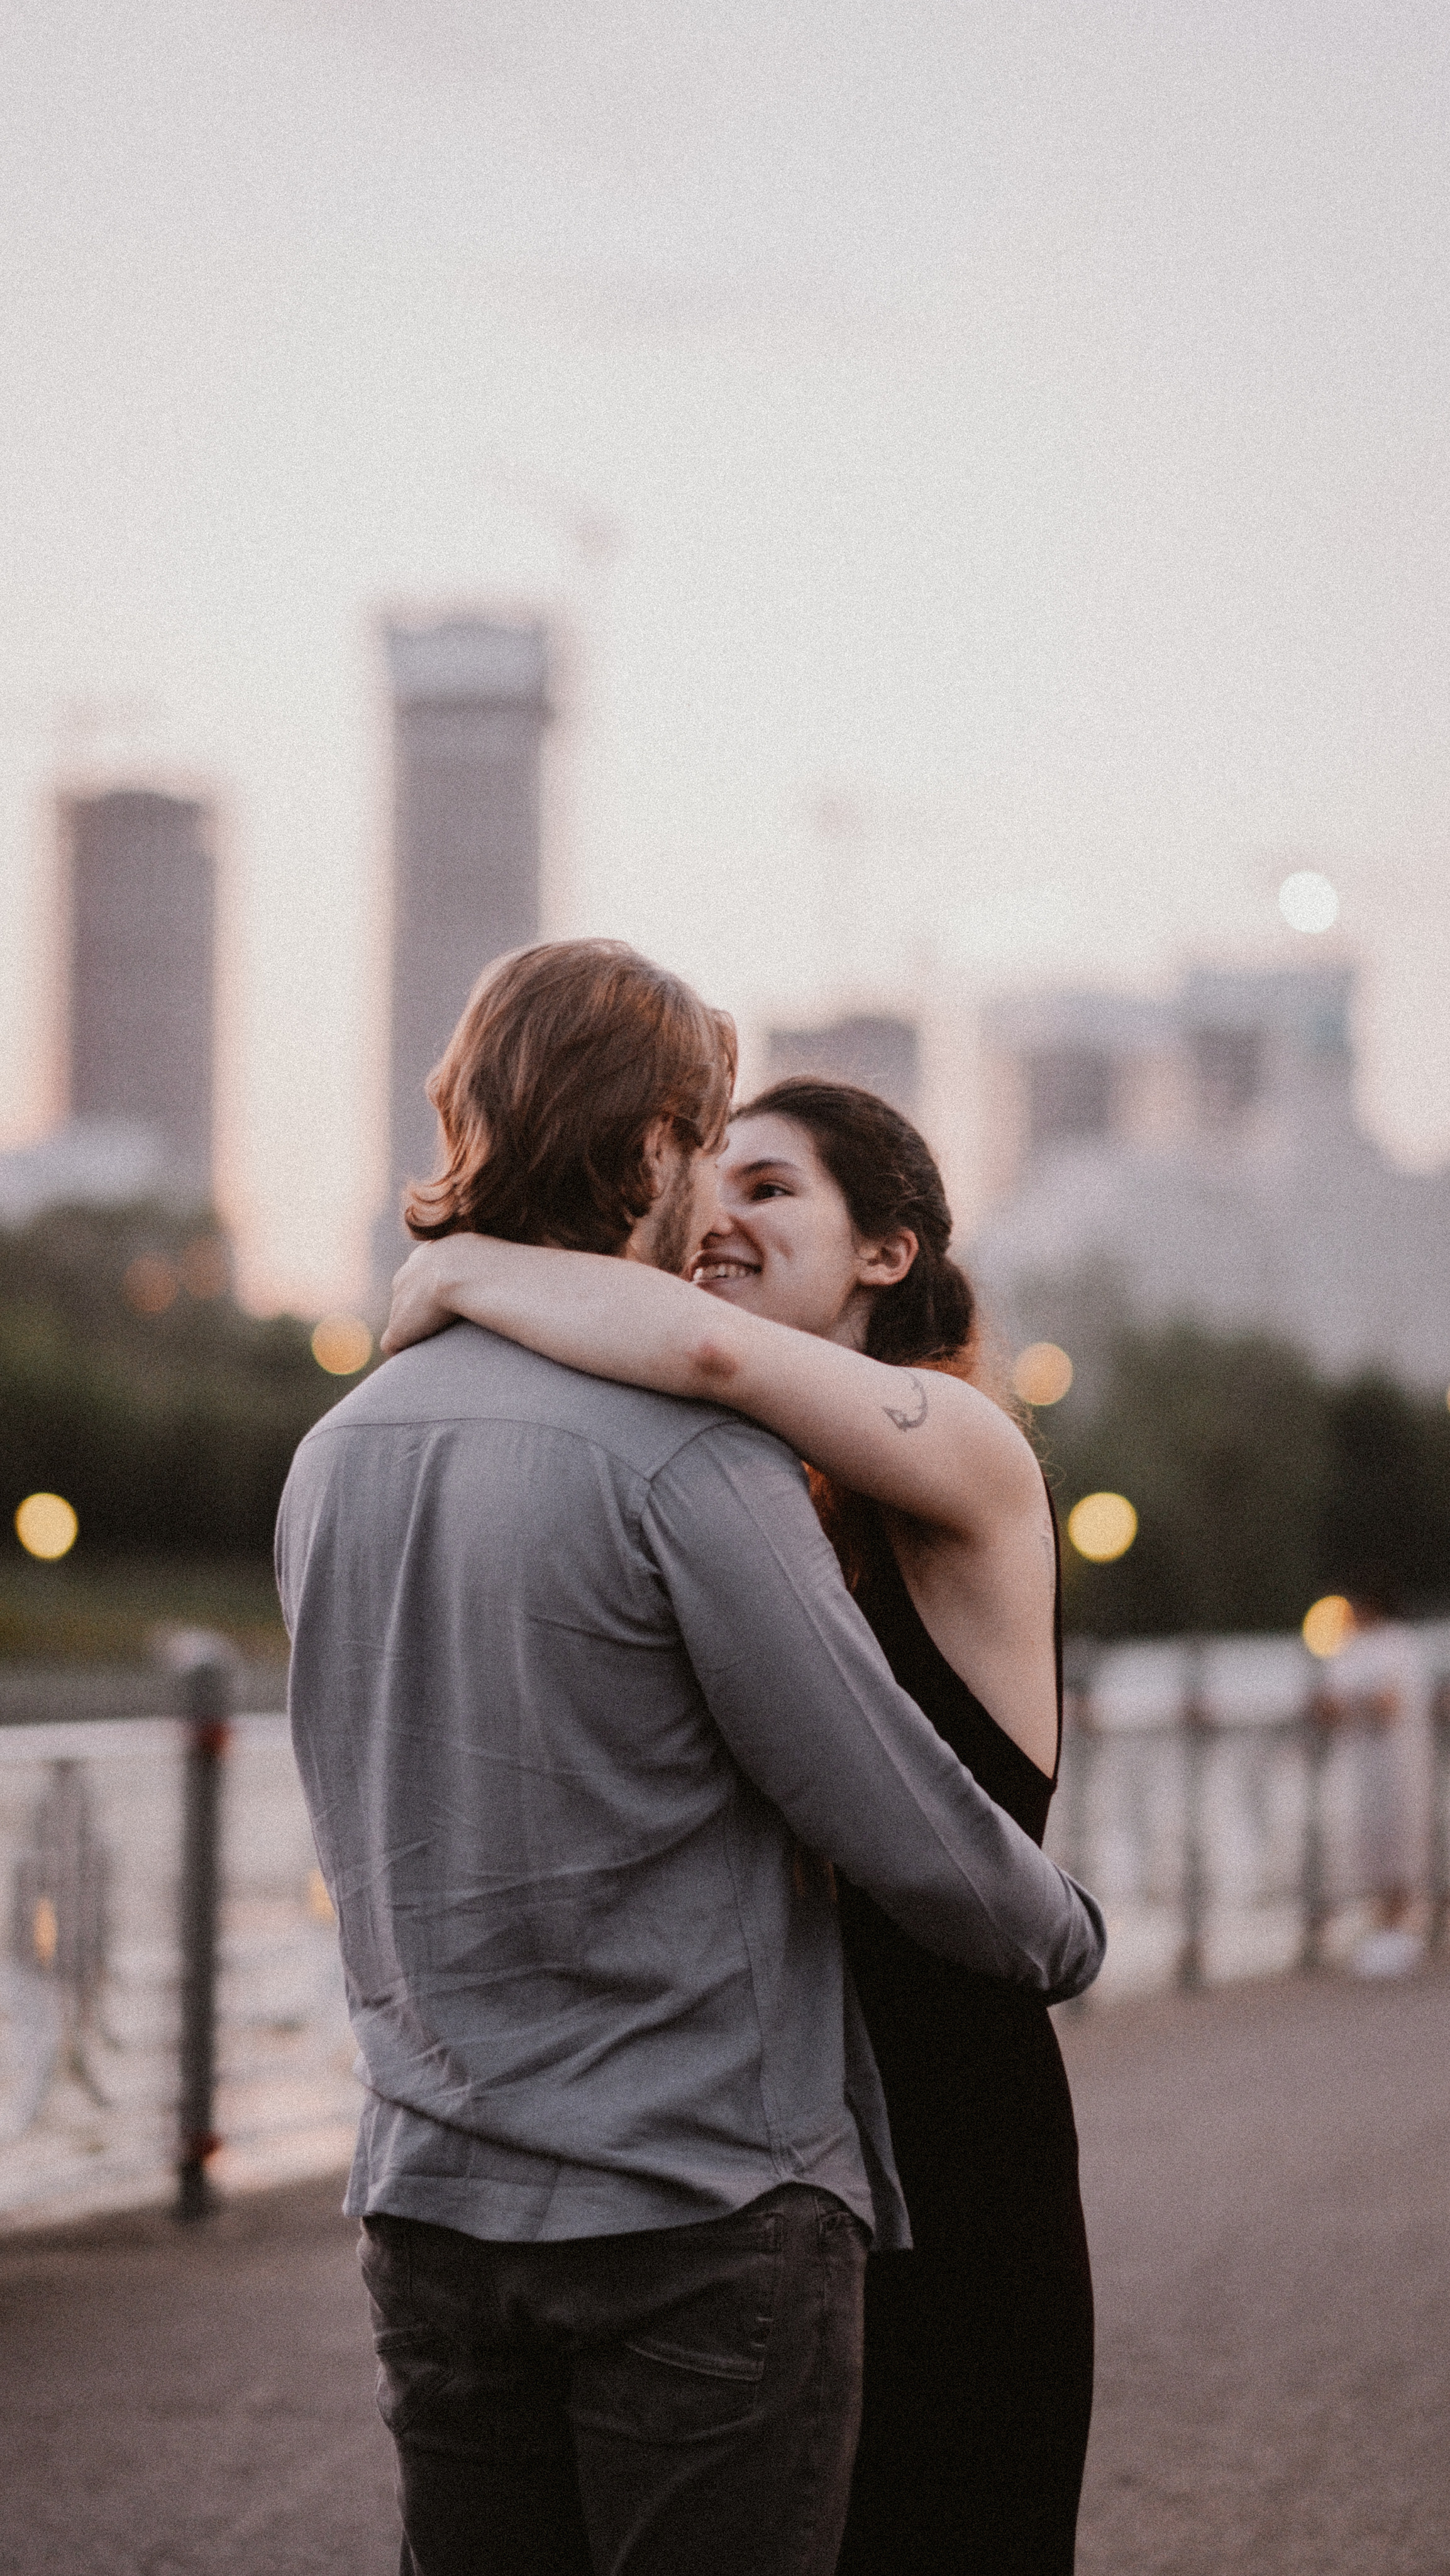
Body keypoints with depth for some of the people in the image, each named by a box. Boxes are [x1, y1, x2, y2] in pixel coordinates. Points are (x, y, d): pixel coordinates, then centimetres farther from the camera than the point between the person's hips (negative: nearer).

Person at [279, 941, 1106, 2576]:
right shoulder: (688, 1456, -15)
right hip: (702, 2208, -7)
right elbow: (902, 1824, -12)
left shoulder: (334, 1457, 8)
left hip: (430, 2199, 7)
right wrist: (1065, 1934, 8)